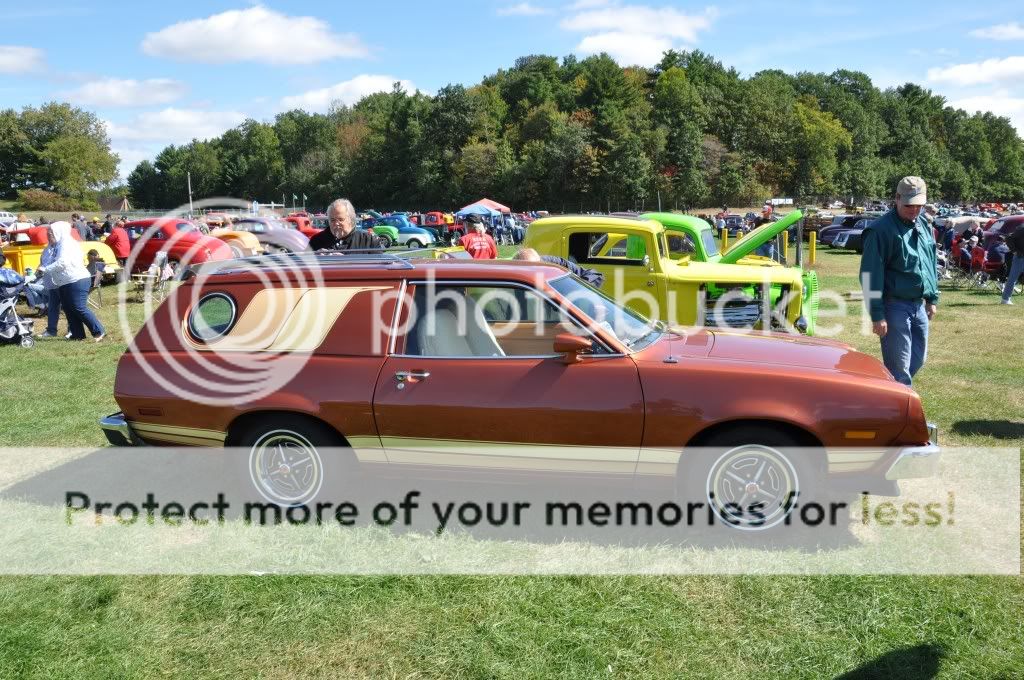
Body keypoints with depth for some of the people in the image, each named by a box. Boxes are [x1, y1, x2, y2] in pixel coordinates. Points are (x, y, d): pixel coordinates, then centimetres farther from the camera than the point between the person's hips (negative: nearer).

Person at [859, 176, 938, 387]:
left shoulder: (924, 226, 11)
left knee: (917, 360, 16)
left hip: (919, 305, 8)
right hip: (895, 306, -8)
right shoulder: (880, 230, -13)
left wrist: (932, 298, 19)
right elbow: (871, 274, -17)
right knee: (899, 366, -4)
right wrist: (877, 315, -19)